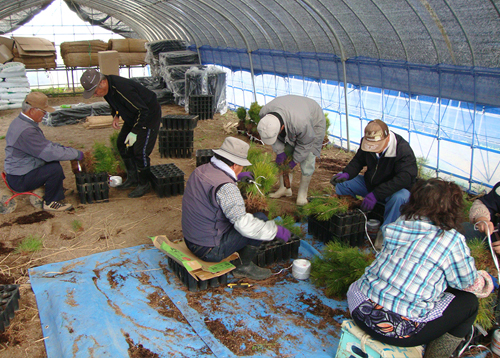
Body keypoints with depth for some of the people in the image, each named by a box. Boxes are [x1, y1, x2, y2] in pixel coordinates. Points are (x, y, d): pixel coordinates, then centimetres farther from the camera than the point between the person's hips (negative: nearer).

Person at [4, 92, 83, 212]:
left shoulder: (20, 121, 6)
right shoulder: (26, 130, -29)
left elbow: (44, 144, 16)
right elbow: (50, 152, -30)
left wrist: (64, 148, 6)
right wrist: (76, 154, -20)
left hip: (18, 169, 10)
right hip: (19, 180, -10)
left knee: (54, 161, 14)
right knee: (55, 169, -22)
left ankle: (56, 189, 27)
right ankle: (50, 202, -5)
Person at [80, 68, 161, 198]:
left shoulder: (123, 89, -35)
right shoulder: (108, 88, -6)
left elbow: (143, 111, -29)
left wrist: (134, 132, -26)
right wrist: (115, 116, -1)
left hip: (149, 116, -10)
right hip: (133, 118, 10)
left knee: (140, 151, -11)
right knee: (122, 144, 12)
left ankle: (144, 184, 7)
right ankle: (132, 178, 24)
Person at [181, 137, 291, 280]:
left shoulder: (200, 170, 2)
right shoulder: (226, 187, -26)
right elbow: (244, 224, -29)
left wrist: (235, 177, 31)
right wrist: (276, 230, -17)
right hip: (210, 251, -9)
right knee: (260, 219, -6)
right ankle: (243, 266, 7)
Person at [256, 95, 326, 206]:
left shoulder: (301, 122, -47)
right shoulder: (264, 113, -31)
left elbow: (305, 144, -27)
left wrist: (295, 160, -18)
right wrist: (279, 151, -18)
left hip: (314, 123, -5)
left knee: (307, 160, -11)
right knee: (282, 158, 0)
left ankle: (302, 193, 5)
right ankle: (284, 188, 13)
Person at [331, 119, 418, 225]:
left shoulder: (403, 149, -27)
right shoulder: (366, 143, -10)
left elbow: (404, 178, -35)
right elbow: (358, 161, 5)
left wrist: (376, 194, -43)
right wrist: (346, 174, -19)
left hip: (394, 189, -5)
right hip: (370, 183, 5)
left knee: (398, 198, -40)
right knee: (341, 182, -8)